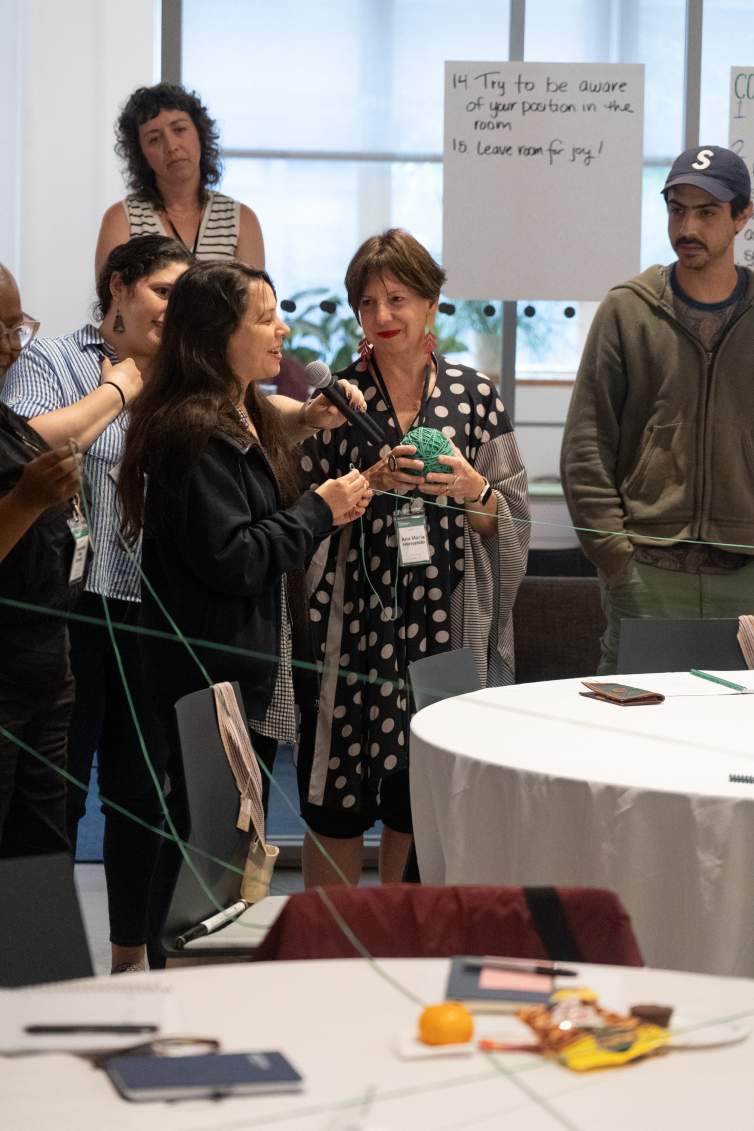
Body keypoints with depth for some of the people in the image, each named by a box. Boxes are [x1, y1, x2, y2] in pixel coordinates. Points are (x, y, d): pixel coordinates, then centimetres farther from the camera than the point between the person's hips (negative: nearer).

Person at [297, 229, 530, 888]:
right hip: (352, 623, -1)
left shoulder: (474, 395, 5)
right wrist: (369, 482, -12)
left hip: (446, 622, 1)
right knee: (337, 793, 1)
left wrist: (472, 489, -12)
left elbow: (511, 524, 7)